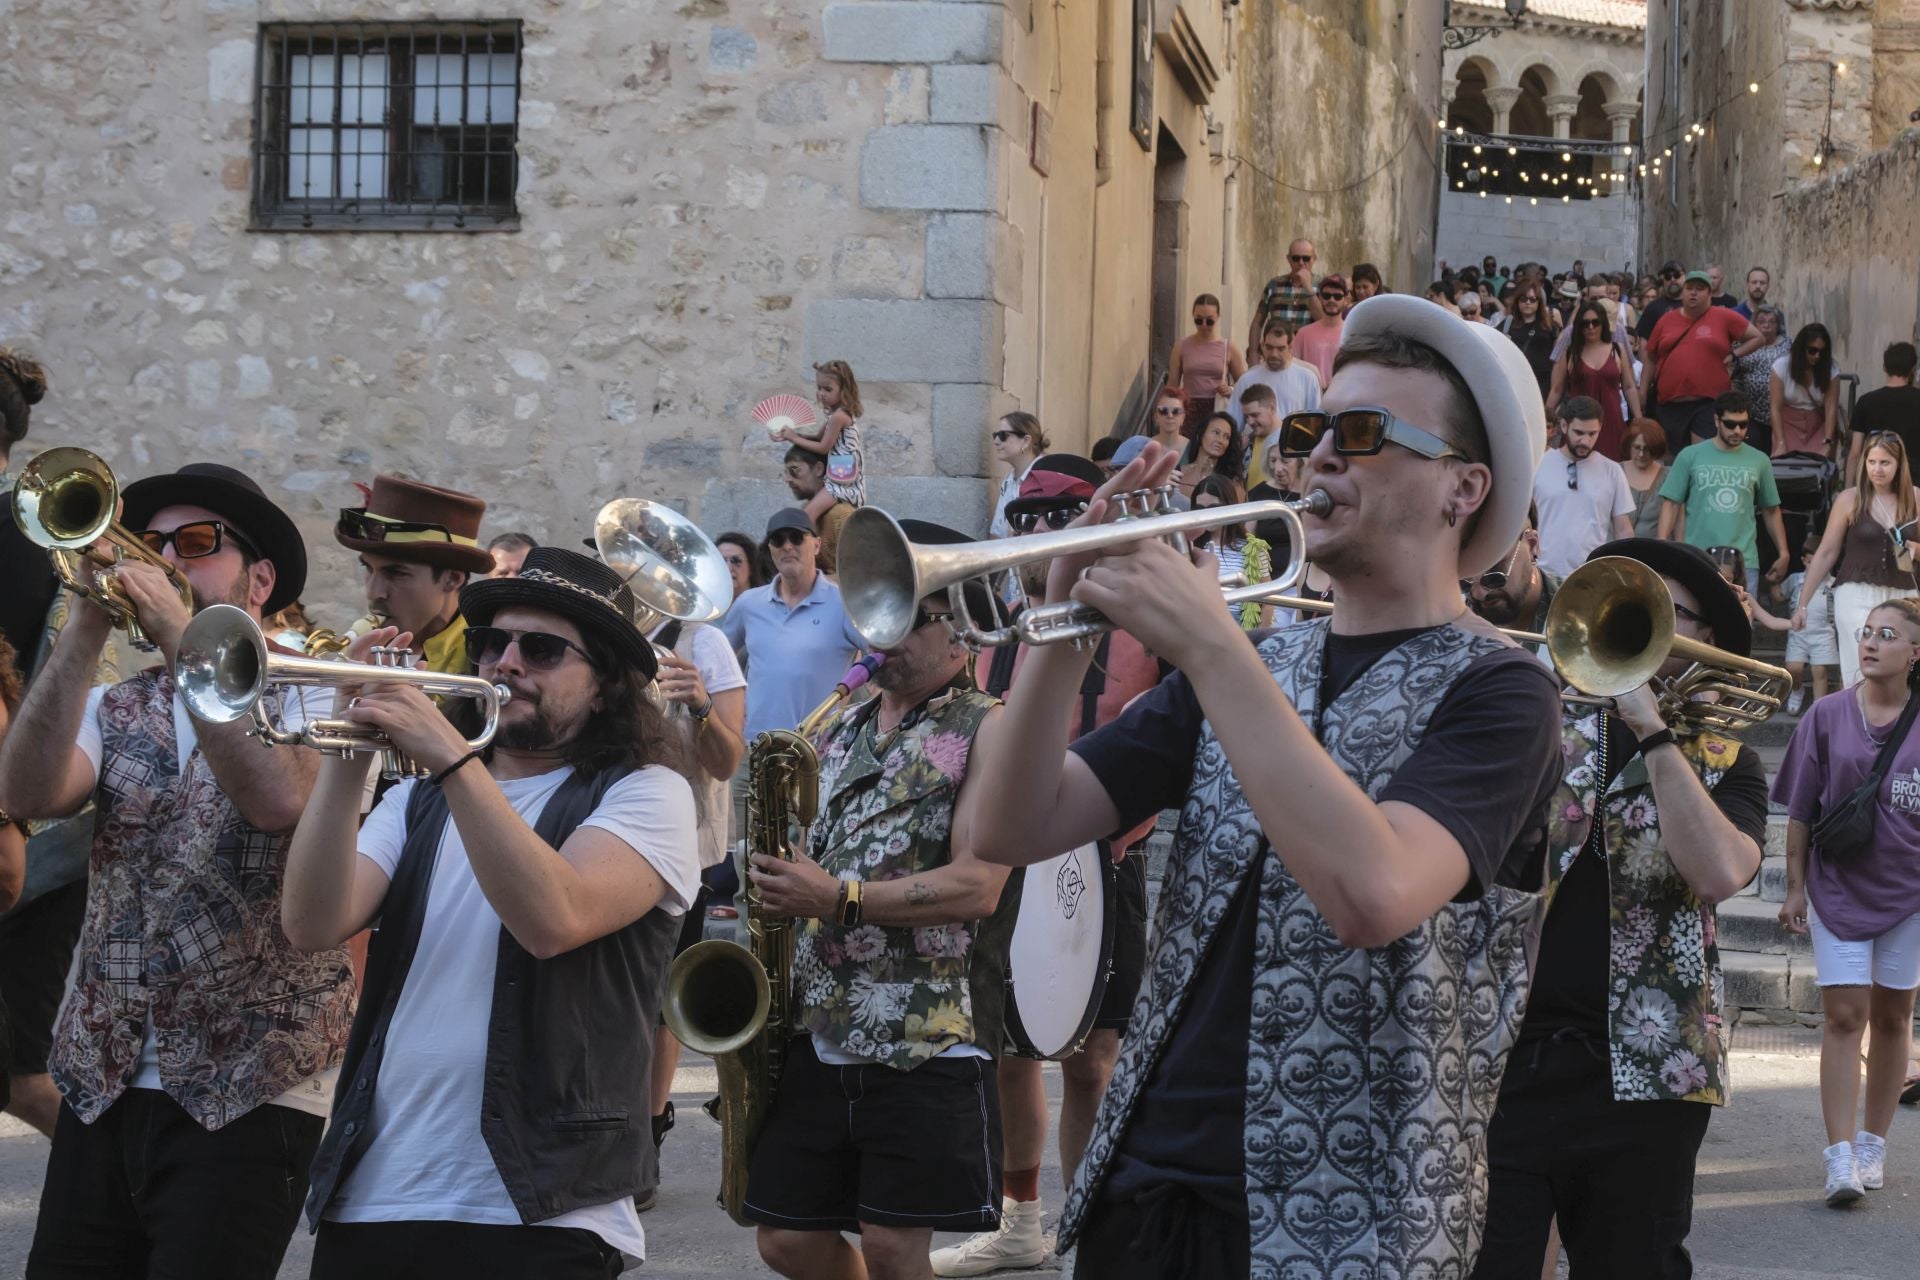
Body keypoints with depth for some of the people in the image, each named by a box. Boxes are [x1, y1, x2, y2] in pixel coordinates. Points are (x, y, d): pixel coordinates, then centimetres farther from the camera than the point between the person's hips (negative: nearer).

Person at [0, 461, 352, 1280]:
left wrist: (177, 634, -20)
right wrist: (89, 625, -15)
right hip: (102, 1088, 4)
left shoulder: (320, 698, 0)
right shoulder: (114, 710, 12)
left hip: (246, 1096, -4)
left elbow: (277, 799, -22)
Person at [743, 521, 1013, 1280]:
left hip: (926, 1039, -6)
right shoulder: (845, 729, 15)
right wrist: (783, 892, 4)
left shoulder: (985, 729, -6)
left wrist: (841, 898, -22)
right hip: (819, 1030, 6)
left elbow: (978, 886, -16)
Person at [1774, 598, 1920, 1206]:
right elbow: (1800, 810, 2)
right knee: (1843, 1017, -6)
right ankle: (1840, 1158, -8)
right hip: (1838, 886, -1)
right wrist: (1795, 887, 1)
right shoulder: (1827, 716, -3)